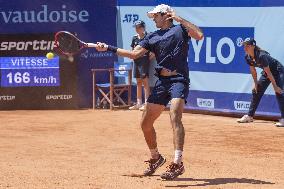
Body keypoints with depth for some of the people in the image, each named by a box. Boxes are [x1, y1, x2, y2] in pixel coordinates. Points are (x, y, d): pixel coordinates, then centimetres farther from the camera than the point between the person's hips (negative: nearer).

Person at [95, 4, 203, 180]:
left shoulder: (180, 29, 3)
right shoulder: (152, 37, 19)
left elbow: (199, 35, -15)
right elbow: (134, 54, 17)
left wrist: (180, 19, -13)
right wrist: (109, 48, 13)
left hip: (179, 80, -7)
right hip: (161, 82, 7)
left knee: (175, 117, -27)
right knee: (146, 123, 9)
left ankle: (178, 163, -32)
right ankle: (156, 158, 32)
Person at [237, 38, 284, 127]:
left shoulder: (261, 56, -34)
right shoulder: (248, 57, -11)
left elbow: (269, 72, -32)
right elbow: (253, 71, 2)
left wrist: (275, 86, -29)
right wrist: (256, 84, 1)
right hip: (266, 72, 9)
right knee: (256, 91, 9)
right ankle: (249, 116, 19)